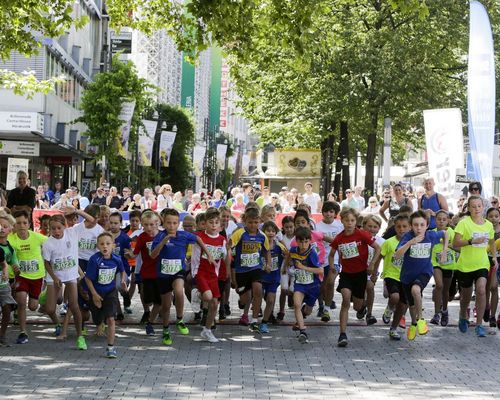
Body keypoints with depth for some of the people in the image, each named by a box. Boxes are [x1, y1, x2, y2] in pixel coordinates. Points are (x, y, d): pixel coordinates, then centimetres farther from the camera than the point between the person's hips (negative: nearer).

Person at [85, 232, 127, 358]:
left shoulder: (116, 259, -13)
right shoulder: (94, 260, -23)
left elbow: (122, 271, 10)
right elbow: (88, 278, -15)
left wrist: (123, 280, -8)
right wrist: (94, 294, -15)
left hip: (110, 292, 1)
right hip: (97, 293, -1)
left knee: (110, 319, -12)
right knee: (98, 320, 16)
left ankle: (111, 347, -6)